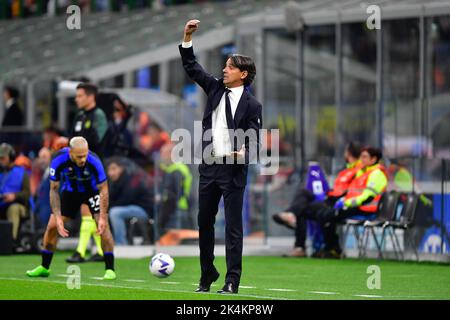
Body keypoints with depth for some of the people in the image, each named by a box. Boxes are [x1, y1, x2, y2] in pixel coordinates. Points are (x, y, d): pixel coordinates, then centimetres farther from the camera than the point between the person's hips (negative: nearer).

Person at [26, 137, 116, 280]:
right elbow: (54, 189, -19)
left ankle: (110, 269, -12)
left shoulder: (94, 161, -35)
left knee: (103, 225, -20)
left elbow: (103, 189, -25)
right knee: (52, 226, -3)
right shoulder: (58, 161, -31)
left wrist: (102, 218, -31)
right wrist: (58, 217, -26)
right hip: (70, 190, 2)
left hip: (93, 190, -2)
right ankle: (44, 267, 16)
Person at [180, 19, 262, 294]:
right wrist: (187, 38, 3)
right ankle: (207, 275, 21)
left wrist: (245, 153, -27)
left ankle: (232, 280, -3)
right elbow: (192, 67, 13)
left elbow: (255, 140, -6)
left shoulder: (251, 104, -5)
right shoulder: (216, 89, 9)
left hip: (233, 169, -6)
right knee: (204, 222, 10)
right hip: (209, 167, 6)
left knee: (233, 225, -5)